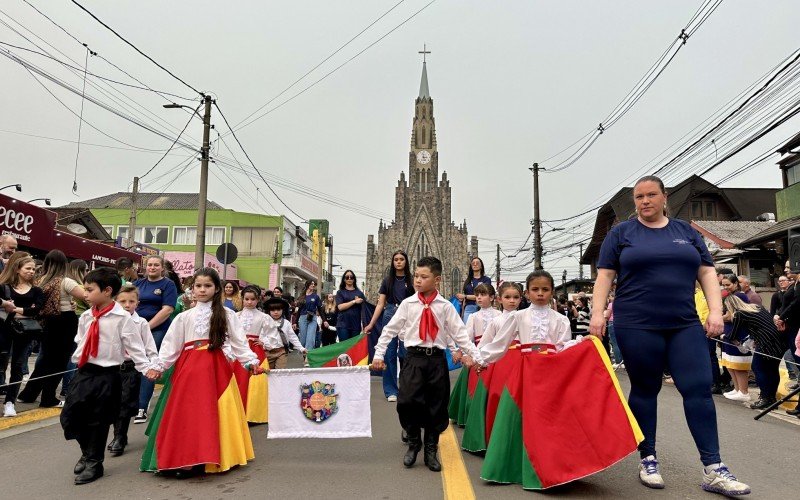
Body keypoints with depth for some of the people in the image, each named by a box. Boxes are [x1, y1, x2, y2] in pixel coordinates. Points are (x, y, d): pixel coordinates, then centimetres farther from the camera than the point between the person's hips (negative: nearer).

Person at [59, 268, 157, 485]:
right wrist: (78, 359, 8)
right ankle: (88, 453, 33)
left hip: (107, 375, -6)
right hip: (84, 372, 6)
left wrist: (146, 367, -16)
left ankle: (94, 462, 23)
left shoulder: (122, 318, -13)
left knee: (99, 422, 4)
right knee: (69, 417, 9)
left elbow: (134, 346, -12)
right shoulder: (86, 317, 5)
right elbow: (80, 342, 19)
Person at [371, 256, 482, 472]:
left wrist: (476, 357, -3)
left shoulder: (446, 306, 1)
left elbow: (460, 333, 1)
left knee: (437, 406, 7)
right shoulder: (407, 304, 2)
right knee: (406, 401, -12)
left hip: (437, 359, 1)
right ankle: (414, 442, 16)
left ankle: (431, 450, 27)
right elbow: (390, 330, 6)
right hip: (414, 357, 0)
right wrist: (378, 354, 4)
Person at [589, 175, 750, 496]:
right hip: (637, 326, -2)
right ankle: (648, 460, 18)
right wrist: (597, 313, -9)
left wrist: (716, 310, -1)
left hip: (685, 326, 3)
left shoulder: (686, 232, 14)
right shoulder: (621, 233, 6)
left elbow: (706, 272, 11)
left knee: (699, 388, -3)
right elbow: (605, 275, 1)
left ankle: (713, 470, 5)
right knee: (644, 391, 5)